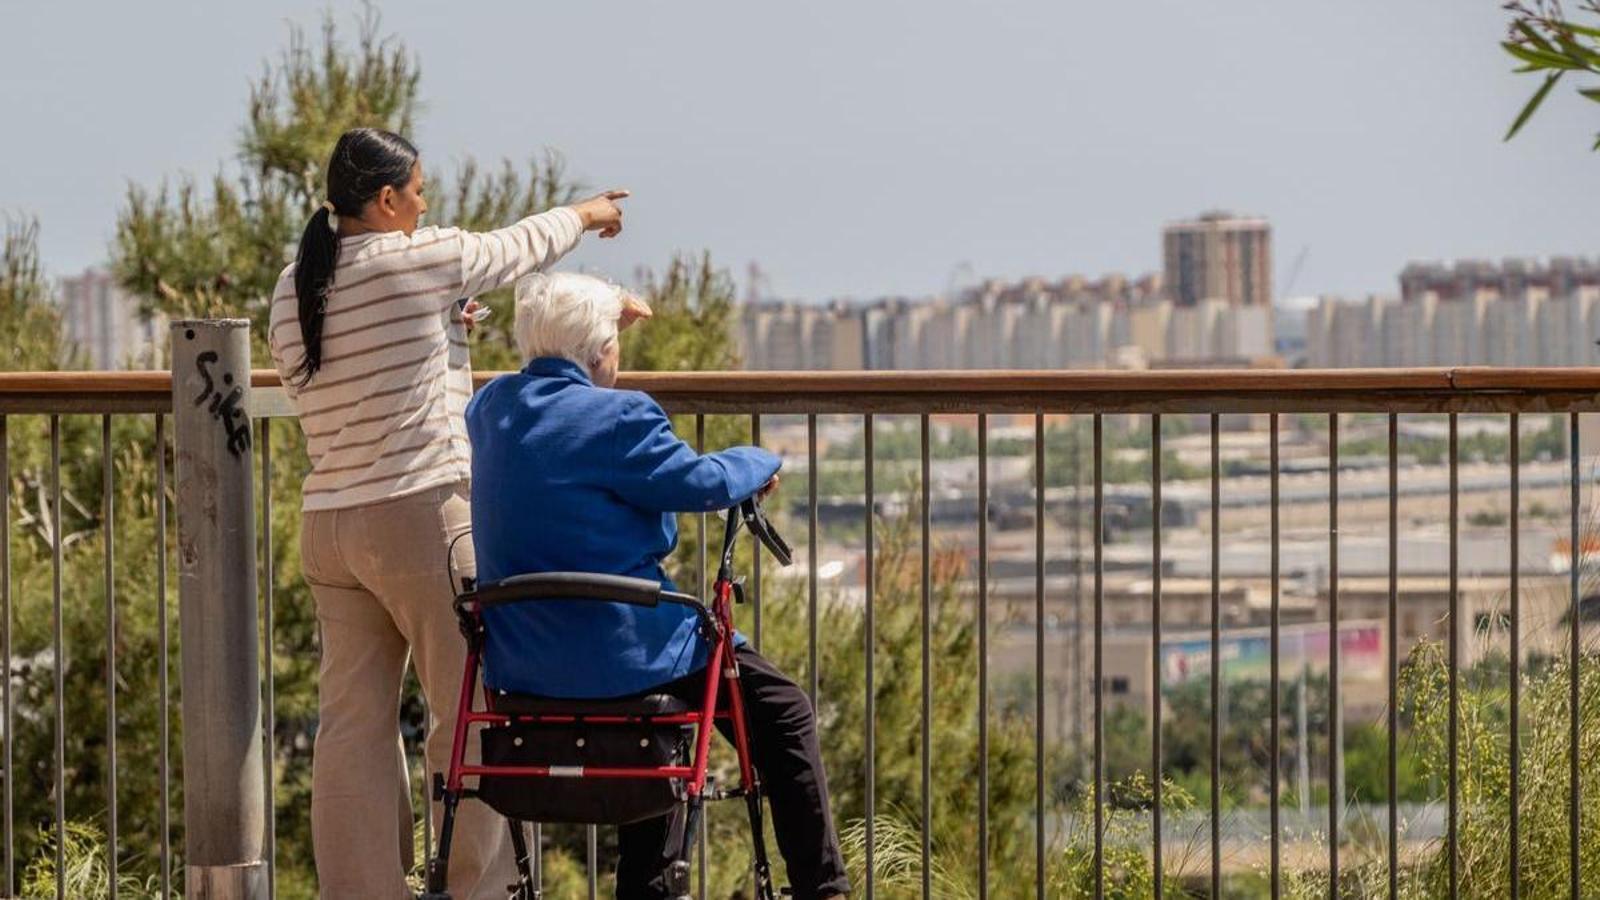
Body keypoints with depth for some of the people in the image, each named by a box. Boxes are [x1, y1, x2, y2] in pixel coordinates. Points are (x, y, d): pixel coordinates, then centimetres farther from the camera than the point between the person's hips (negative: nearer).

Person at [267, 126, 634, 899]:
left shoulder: (292, 291, 8)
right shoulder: (417, 261, -10)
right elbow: (514, 249, 7)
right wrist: (585, 214, 25)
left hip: (327, 524, 7)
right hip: (420, 517, -7)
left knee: (353, 720, 7)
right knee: (470, 710, 3)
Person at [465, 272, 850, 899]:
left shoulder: (491, 407, 8)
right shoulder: (614, 416, -16)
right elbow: (698, 482, -13)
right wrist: (760, 465, 7)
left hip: (518, 660, 8)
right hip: (612, 651, -8)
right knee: (784, 713, 6)